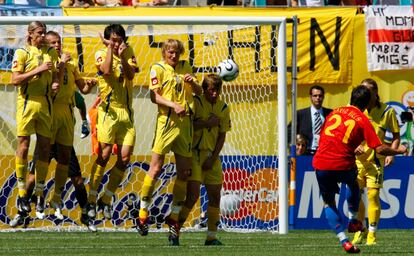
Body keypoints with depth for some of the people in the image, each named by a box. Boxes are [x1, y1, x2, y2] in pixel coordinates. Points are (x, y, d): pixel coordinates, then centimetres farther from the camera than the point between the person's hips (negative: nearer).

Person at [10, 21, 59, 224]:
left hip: (45, 102, 5)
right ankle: (22, 195, 1)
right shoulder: (22, 53, -3)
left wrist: (55, 84, 2)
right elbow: (15, 79, -11)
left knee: (44, 148, 4)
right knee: (23, 146, -5)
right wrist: (37, 70, -18)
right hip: (27, 102, -5)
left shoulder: (51, 53, 12)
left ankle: (39, 193, 13)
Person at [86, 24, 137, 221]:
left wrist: (122, 56, -21)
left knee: (125, 157, -2)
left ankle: (107, 199, 10)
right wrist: (109, 48, -15)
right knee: (104, 154, -12)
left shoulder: (129, 53, 9)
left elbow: (130, 74, -7)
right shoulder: (101, 54, -1)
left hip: (126, 112, 4)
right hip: (108, 110, -4)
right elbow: (107, 71, -21)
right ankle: (91, 199, -5)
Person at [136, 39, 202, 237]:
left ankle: (174, 215, 15)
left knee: (184, 171, 5)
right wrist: (174, 105, -22)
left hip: (185, 122, 5)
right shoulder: (158, 69, 0)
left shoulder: (185, 67, 14)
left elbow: (199, 91, 16)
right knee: (156, 167, -8)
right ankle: (143, 212, 0)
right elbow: (155, 96, -8)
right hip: (166, 121, -5)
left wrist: (192, 82, -5)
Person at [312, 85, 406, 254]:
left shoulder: (335, 112, 13)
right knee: (353, 183, 35)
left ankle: (343, 240, 3)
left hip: (321, 164, 2)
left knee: (328, 202, 18)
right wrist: (398, 151, 10)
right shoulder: (363, 120, -1)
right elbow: (379, 149, -8)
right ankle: (353, 220, 33)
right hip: (343, 165, -2)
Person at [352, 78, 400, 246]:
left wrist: (391, 153, -10)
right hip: (356, 159, 2)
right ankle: (360, 231, 22)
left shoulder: (387, 111, -5)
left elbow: (396, 135, 5)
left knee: (373, 195, -8)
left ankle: (372, 234, 1)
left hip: (376, 161, -2)